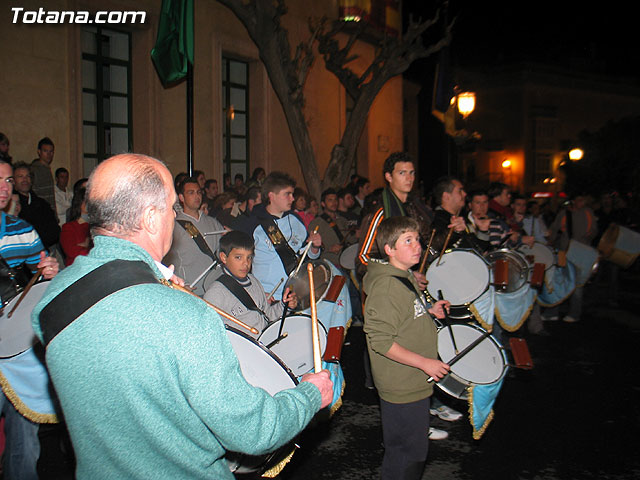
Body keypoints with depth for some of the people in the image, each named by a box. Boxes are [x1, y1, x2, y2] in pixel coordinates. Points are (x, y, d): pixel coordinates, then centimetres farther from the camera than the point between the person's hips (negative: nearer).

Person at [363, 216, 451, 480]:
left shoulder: (407, 276, 8)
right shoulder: (385, 285, -23)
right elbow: (380, 340, -26)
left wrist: (429, 312, 9)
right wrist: (424, 362, -24)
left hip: (416, 383, 10)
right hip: (402, 388, -10)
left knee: (415, 450, 23)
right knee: (409, 454, 4)